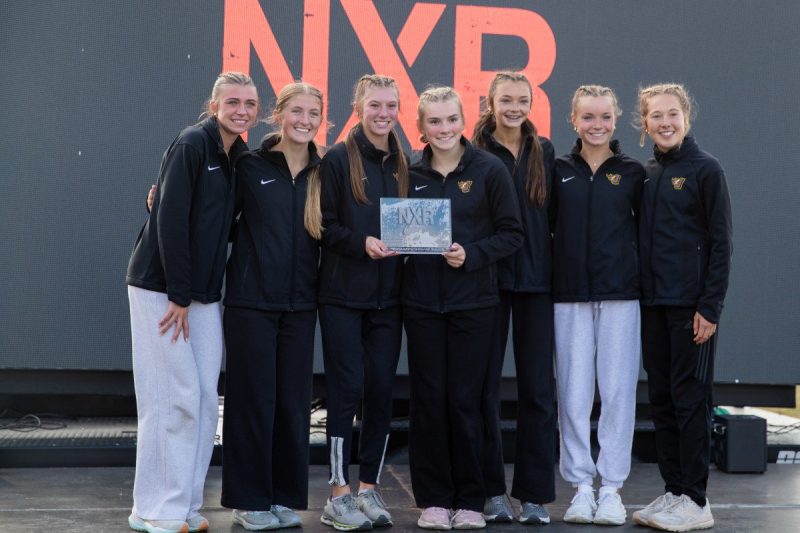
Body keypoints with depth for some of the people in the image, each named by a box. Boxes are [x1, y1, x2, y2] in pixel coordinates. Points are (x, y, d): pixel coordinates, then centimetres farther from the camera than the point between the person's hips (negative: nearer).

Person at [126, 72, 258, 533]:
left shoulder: (239, 156, 11)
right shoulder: (192, 144, -11)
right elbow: (170, 219, -16)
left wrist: (194, 295, 4)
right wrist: (178, 296, -17)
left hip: (202, 294, 7)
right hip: (160, 289, -7)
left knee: (204, 401, 7)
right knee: (174, 399, -5)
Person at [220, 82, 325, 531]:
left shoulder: (323, 173, 7)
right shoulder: (250, 166, -1)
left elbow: (328, 236, 12)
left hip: (300, 304, 3)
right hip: (251, 301, -3)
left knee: (294, 401, 8)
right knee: (253, 398, 2)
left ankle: (286, 496, 20)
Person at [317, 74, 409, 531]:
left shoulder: (403, 166, 12)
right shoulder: (338, 160, -2)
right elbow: (324, 224, -6)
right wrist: (362, 243, -20)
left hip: (388, 296, 5)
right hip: (343, 294, -4)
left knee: (382, 389, 6)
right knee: (347, 389, -4)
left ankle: (370, 488, 17)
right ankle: (339, 495, 4)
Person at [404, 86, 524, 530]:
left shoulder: (490, 170, -2)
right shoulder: (410, 175, 7)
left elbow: (512, 234, -2)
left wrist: (471, 254, -15)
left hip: (473, 301, -2)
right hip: (421, 301, 2)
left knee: (465, 400, 2)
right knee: (428, 398, 4)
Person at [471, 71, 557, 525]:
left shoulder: (544, 152, 9)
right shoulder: (475, 154, 0)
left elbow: (554, 216, 9)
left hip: (536, 280, 2)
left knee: (538, 388, 3)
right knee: (485, 386, 3)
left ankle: (535, 495, 11)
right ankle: (492, 490, 14)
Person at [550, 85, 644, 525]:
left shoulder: (633, 173, 6)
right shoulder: (559, 171, 7)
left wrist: (643, 279, -1)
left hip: (620, 294, 0)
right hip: (570, 295, 1)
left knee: (618, 390, 0)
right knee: (573, 393, 2)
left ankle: (611, 488, 9)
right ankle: (581, 487, 11)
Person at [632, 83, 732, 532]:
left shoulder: (706, 170, -5)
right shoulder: (646, 174, 12)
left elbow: (721, 242, -8)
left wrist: (711, 307, -13)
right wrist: (640, 294, 8)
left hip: (692, 305, -6)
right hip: (653, 304, 6)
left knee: (690, 398, -3)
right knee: (662, 398, 9)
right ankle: (673, 491, 18)